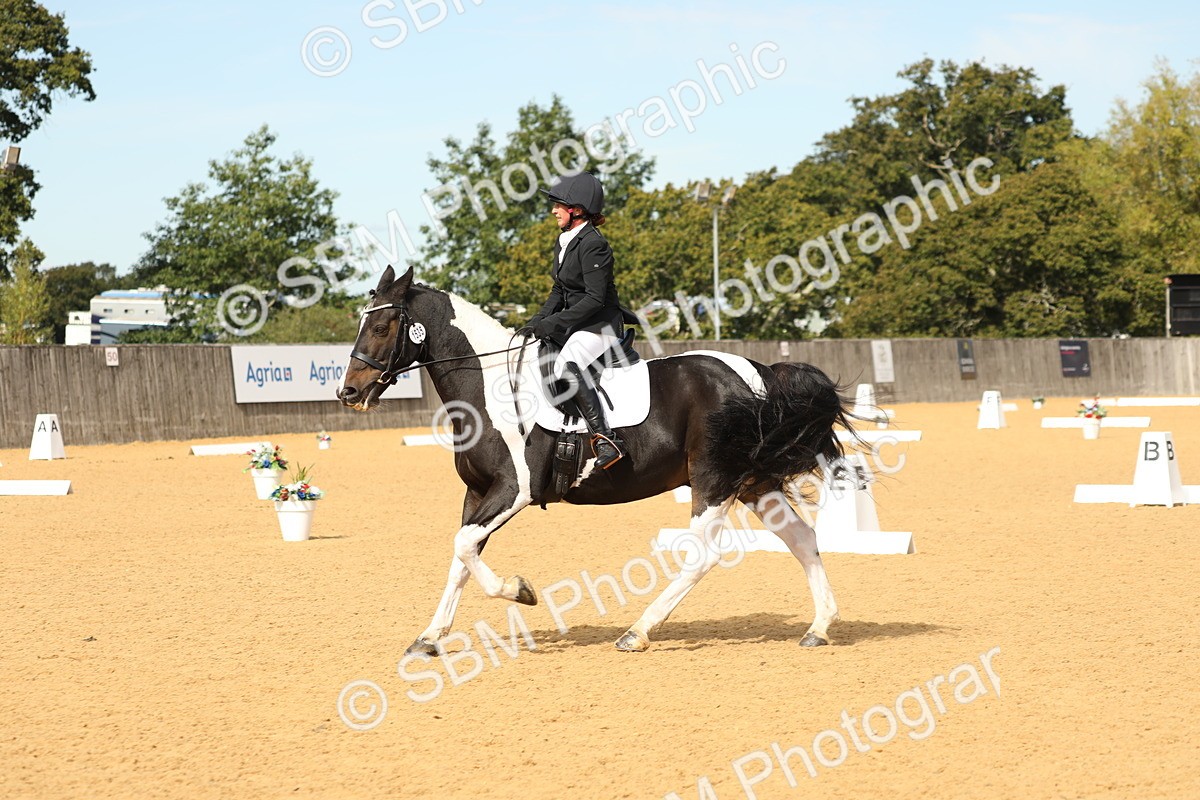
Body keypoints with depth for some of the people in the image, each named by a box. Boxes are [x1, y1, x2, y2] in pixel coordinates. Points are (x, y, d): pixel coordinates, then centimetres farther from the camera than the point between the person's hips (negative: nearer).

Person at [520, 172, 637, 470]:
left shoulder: (593, 245, -18)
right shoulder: (564, 242, 11)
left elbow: (595, 299, -23)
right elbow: (559, 291, 17)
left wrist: (553, 322, -23)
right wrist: (537, 321, 2)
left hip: (601, 325, -11)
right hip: (575, 324, 11)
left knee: (566, 366, -35)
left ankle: (604, 437, -37)